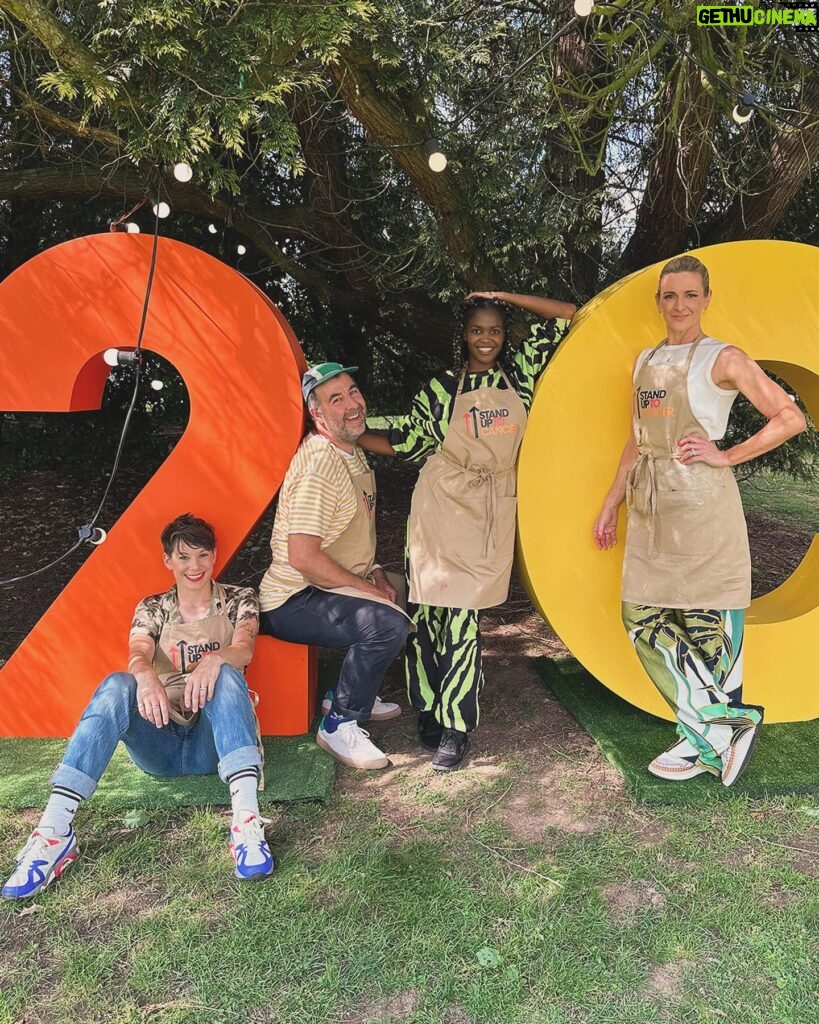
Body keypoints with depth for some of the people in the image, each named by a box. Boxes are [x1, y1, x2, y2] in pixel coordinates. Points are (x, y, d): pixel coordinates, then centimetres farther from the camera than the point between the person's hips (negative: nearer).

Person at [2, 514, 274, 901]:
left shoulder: (238, 600, 10)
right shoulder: (152, 608, 13)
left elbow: (244, 650, -11)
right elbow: (137, 655, -9)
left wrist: (214, 659, -36)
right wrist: (145, 676, -35)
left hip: (213, 743, -1)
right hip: (159, 742, 1)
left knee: (226, 674, -33)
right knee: (116, 685, -29)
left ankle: (247, 821, -47)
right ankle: (53, 832, -39)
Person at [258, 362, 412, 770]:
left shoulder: (354, 454, 9)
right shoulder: (320, 465, -23)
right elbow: (303, 557, -28)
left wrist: (375, 573, 5)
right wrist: (369, 590, -18)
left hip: (331, 589, 10)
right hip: (292, 602, -10)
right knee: (388, 624, -29)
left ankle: (347, 693, 23)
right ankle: (338, 725, -8)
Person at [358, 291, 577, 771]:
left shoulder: (520, 374, 8)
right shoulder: (443, 388, 4)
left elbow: (568, 316, 9)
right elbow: (403, 442, 5)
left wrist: (506, 296, 6)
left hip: (491, 511, 0)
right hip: (441, 504, 0)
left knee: (463, 612, -4)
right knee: (427, 610, 1)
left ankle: (455, 726, 3)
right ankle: (429, 712, 16)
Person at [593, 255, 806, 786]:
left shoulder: (723, 358, -2)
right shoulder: (646, 360, 16)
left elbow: (791, 418, -5)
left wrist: (727, 456, -9)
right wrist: (612, 502, 16)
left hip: (701, 503, -7)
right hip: (650, 505, 7)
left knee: (706, 619, -1)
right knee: (643, 615, 3)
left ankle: (707, 741, 15)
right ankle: (728, 722, 14)